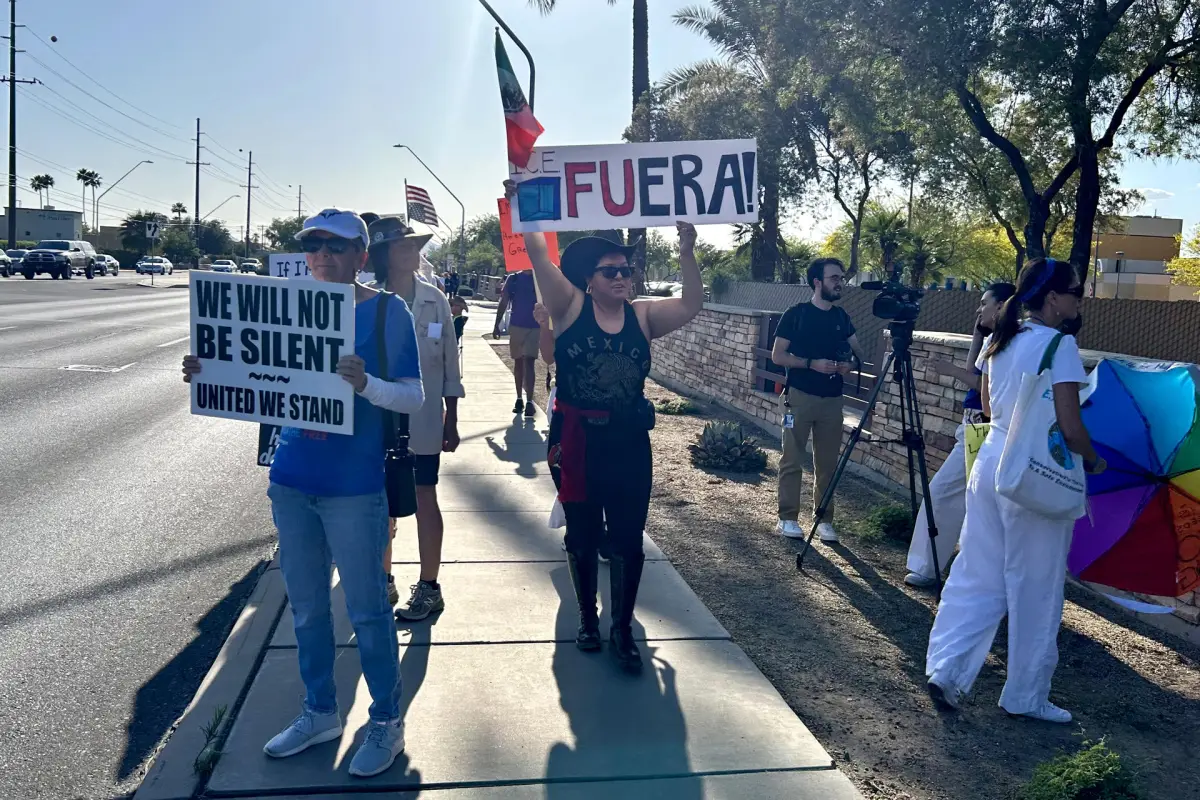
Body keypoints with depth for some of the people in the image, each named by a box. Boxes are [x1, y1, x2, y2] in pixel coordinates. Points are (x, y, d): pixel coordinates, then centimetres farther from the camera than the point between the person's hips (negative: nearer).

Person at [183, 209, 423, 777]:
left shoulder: (387, 312, -8)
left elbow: (414, 397, -11)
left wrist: (366, 384, -29)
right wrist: (209, 375, -5)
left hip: (354, 487, -5)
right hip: (291, 479, 6)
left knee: (366, 609, 5)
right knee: (306, 606, 17)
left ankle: (386, 723, 22)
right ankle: (319, 713, 35)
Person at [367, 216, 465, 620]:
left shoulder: (434, 299, -3)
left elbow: (449, 363, 2)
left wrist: (451, 421, 1)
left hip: (423, 419, 0)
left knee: (425, 498, 8)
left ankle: (429, 587, 20)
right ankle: (384, 579, 30)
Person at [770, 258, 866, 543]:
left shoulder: (841, 316, 9)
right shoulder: (796, 313, -5)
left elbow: (857, 351, 18)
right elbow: (777, 355, -6)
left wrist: (849, 365, -5)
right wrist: (812, 363, -18)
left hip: (832, 400, 4)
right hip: (800, 396, -4)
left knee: (827, 464, 5)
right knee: (792, 460, 0)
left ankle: (824, 520, 13)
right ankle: (787, 518, 7)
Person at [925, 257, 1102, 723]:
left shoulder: (999, 341, 8)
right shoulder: (1060, 345, -14)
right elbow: (1070, 428, -15)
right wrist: (1094, 461, 2)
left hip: (992, 462, 7)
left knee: (976, 576, 12)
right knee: (1034, 589, 7)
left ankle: (946, 668, 7)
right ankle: (1026, 696, 20)